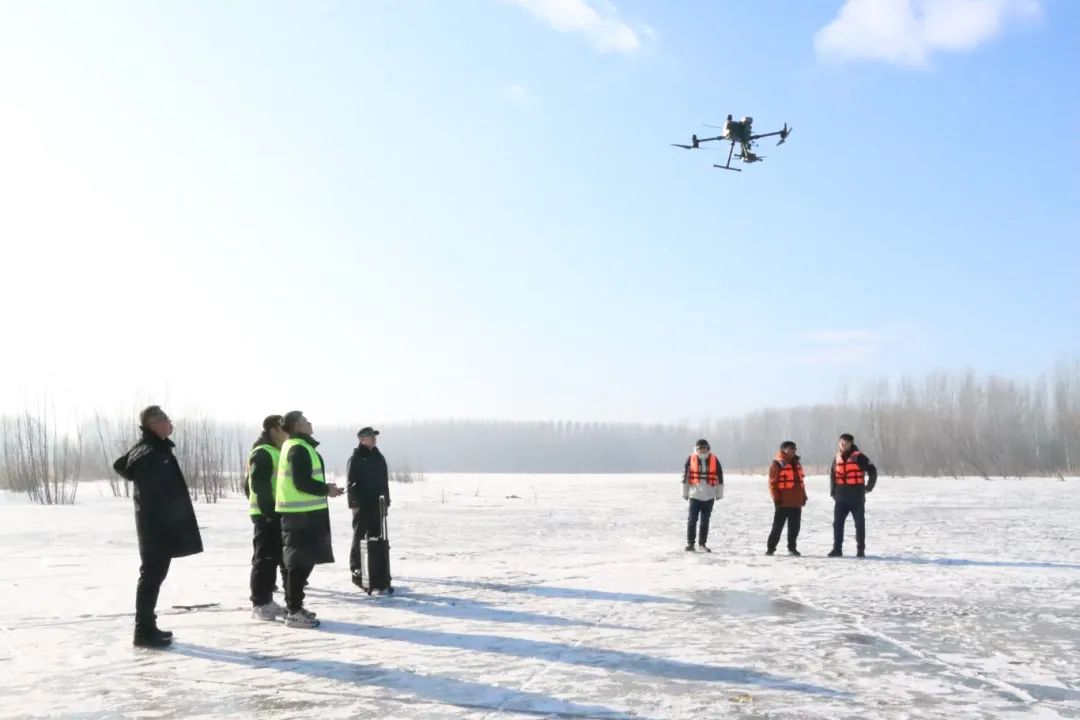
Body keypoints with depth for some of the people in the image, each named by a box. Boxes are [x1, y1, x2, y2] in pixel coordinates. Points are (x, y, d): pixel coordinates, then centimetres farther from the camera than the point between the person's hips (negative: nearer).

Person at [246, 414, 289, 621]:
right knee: (265, 558, -6)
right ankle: (260, 604, 0)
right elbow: (260, 486, -20)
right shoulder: (263, 453, -13)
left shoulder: (276, 452, 18)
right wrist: (269, 512, -23)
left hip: (276, 514, 10)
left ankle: (266, 601, 19)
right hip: (267, 515, -10)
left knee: (276, 557, 12)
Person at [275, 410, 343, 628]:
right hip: (302, 512, -11)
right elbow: (302, 482, -22)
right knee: (301, 561, -7)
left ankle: (294, 606, 24)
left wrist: (323, 488, 11)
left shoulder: (294, 446, 18)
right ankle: (294, 612, -4)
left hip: (301, 511, 11)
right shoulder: (299, 448, -15)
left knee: (301, 561, 16)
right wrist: (326, 490, -10)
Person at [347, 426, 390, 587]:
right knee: (359, 538, -1)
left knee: (375, 537, 10)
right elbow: (351, 483, -10)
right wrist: (353, 503, -15)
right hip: (362, 505, -6)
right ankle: (356, 571, 3)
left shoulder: (379, 457, 13)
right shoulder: (356, 458, -6)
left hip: (378, 504, 6)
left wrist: (386, 501, 12)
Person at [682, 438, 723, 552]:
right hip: (694, 495, -2)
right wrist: (685, 493, 5)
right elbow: (685, 476, 4)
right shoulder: (691, 459, -1)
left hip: (709, 496, 2)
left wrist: (719, 493, 9)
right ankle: (690, 543, 5)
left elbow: (720, 477, 9)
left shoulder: (714, 460, 3)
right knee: (692, 519, -3)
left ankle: (702, 543, 17)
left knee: (705, 521, 7)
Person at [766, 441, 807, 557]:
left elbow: (800, 481, 21)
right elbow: (772, 482, -11)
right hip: (783, 502, -7)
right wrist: (776, 498, -14)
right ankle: (770, 548, 6)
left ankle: (792, 547, 20)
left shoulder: (796, 463, 17)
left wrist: (803, 496, 17)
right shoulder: (777, 464, -7)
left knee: (794, 527, 10)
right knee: (778, 526, -2)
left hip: (796, 502, 7)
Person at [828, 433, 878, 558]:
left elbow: (872, 471, -4)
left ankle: (861, 550, 10)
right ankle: (837, 549, 7)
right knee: (837, 524, 1)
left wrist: (868, 487, -2)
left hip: (857, 498, -5)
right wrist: (833, 491, 14)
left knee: (859, 524, 3)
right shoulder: (837, 458, 9)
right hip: (841, 498, 5)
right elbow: (832, 475, 20)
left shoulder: (858, 457, -8)